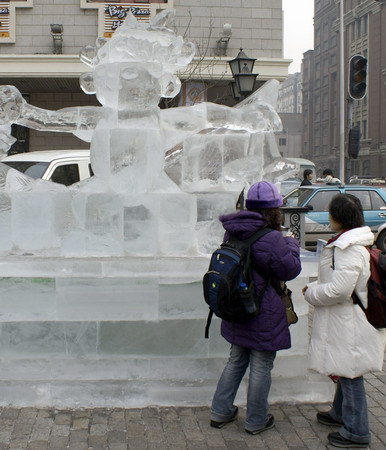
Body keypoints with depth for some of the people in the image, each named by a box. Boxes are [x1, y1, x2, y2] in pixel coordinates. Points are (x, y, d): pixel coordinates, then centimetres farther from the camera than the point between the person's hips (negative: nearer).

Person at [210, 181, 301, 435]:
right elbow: (291, 270, -13)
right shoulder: (271, 240, -24)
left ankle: (220, 413, 30)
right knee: (261, 369, 9)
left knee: (236, 362, 22)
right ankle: (256, 422, 23)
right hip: (263, 318, -7)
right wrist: (292, 245, 5)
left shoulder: (232, 233, 0)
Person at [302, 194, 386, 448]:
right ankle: (341, 414, 41)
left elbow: (339, 290, -27)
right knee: (344, 371, 24)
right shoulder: (355, 242, 8)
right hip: (347, 320, 10)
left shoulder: (349, 249, -24)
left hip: (350, 324, -10)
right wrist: (316, 287, 12)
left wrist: (311, 293, -12)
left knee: (349, 374, 2)